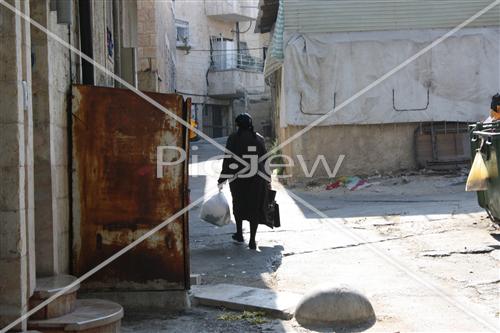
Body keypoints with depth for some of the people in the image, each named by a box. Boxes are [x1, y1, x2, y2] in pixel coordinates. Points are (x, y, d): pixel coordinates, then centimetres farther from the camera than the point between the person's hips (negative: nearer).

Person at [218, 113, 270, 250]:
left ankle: (239, 234, 28)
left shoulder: (233, 138, -6)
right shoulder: (258, 138, 2)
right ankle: (252, 240, 3)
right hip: (257, 178, 1)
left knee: (238, 204, 21)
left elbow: (228, 160, -10)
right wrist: (267, 179, 14)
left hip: (238, 177, -1)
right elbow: (265, 159, 4)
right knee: (254, 207, 6)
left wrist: (222, 178, -5)